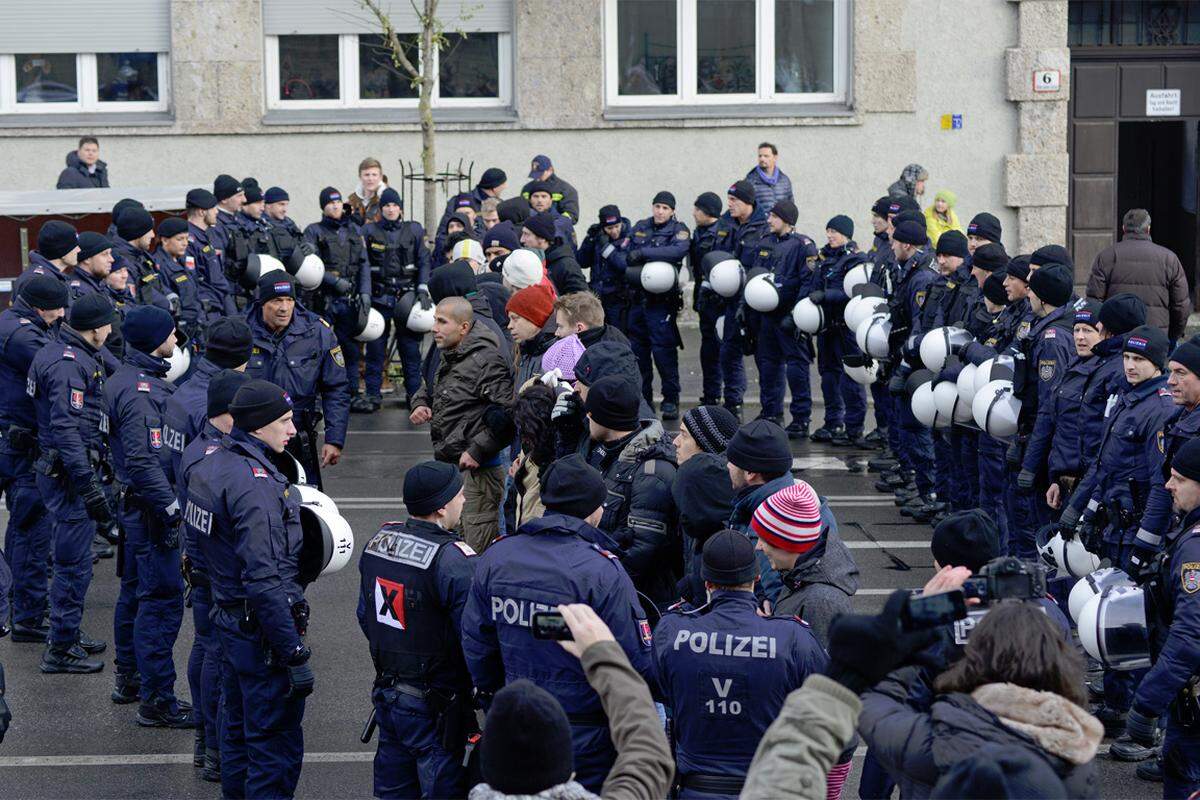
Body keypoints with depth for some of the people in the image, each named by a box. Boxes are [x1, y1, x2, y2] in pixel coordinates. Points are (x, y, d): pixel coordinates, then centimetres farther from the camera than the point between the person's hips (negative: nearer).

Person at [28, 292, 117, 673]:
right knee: (74, 563, -3)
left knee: (71, 559, 21)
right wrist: (90, 487, -27)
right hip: (70, 474, -11)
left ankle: (68, 632, 34)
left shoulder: (55, 352, 12)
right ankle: (61, 649, 3)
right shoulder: (69, 365, -21)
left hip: (56, 469, 11)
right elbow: (66, 430, -26)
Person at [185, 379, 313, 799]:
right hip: (262, 631, -10)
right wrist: (294, 649, -23)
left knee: (238, 729, 21)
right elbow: (264, 579, -27)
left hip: (228, 618, 10)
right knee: (276, 743, -1)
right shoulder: (255, 484, -24)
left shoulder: (211, 463, 4)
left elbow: (196, 535, 17)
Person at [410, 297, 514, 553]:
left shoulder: (486, 361, -17)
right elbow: (430, 388, 33)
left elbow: (507, 414, -24)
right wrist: (421, 404, 9)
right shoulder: (449, 357, 14)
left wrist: (477, 451, -22)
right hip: (448, 465, 10)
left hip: (477, 470, -10)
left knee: (477, 551, -9)